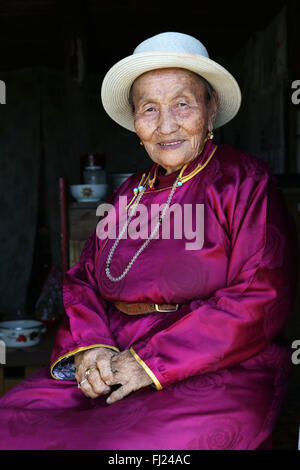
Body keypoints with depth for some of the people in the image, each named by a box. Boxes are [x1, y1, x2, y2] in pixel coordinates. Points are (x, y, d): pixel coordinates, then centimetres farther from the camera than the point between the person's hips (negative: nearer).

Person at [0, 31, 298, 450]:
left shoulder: (245, 181, -2)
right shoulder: (131, 192, 14)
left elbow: (261, 299, -12)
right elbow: (84, 279, 13)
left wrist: (152, 362, -16)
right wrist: (89, 347, -9)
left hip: (216, 375, -4)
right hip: (113, 368, 5)